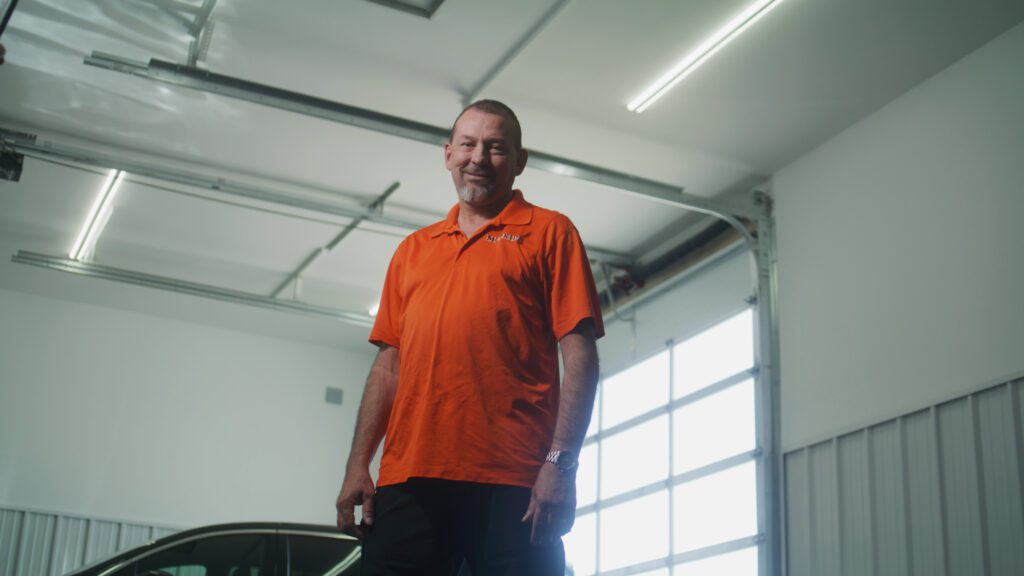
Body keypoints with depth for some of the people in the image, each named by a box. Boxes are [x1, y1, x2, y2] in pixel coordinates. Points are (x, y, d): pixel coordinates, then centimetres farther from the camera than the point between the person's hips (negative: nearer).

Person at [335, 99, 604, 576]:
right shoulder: (413, 250, 23)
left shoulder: (549, 233, 9)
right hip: (407, 481, 4)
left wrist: (561, 462, -12)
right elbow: (389, 364, 20)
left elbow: (579, 353, -1)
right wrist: (358, 465, 10)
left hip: (512, 484, -3)